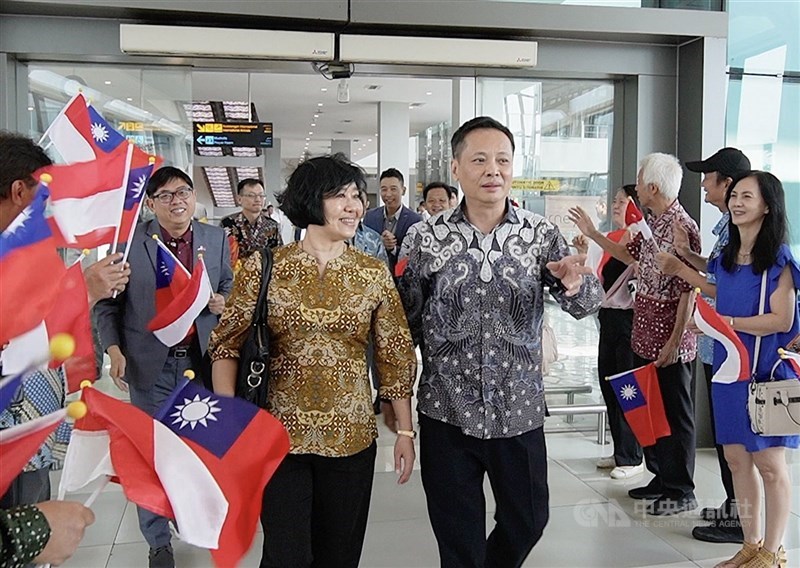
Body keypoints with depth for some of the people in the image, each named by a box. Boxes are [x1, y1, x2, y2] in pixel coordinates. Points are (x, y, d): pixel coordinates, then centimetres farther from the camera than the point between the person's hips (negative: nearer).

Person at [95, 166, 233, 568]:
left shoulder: (216, 239, 2)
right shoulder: (130, 240, -6)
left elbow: (229, 290, 12)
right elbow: (108, 302, -2)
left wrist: (223, 303, -10)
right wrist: (113, 348, -13)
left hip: (202, 360, 2)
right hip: (150, 365, -2)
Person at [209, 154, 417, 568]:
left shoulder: (374, 274, 0)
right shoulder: (264, 267, -4)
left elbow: (396, 356, 4)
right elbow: (227, 345, 0)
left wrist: (405, 431, 3)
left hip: (351, 438, 2)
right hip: (279, 436, -1)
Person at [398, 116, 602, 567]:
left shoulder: (541, 235, -3)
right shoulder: (430, 238, -3)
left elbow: (587, 303, -8)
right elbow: (406, 320, 4)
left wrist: (575, 283, -30)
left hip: (519, 410, 1)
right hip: (447, 413, -1)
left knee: (528, 520, 19)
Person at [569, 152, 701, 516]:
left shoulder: (682, 228, -19)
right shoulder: (653, 223, 9)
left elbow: (688, 290, -20)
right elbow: (632, 255, 27)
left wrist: (675, 341, -20)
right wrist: (593, 234, 25)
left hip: (669, 342, -9)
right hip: (644, 337, 9)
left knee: (675, 414, 2)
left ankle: (680, 491, 15)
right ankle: (661, 477, 31)